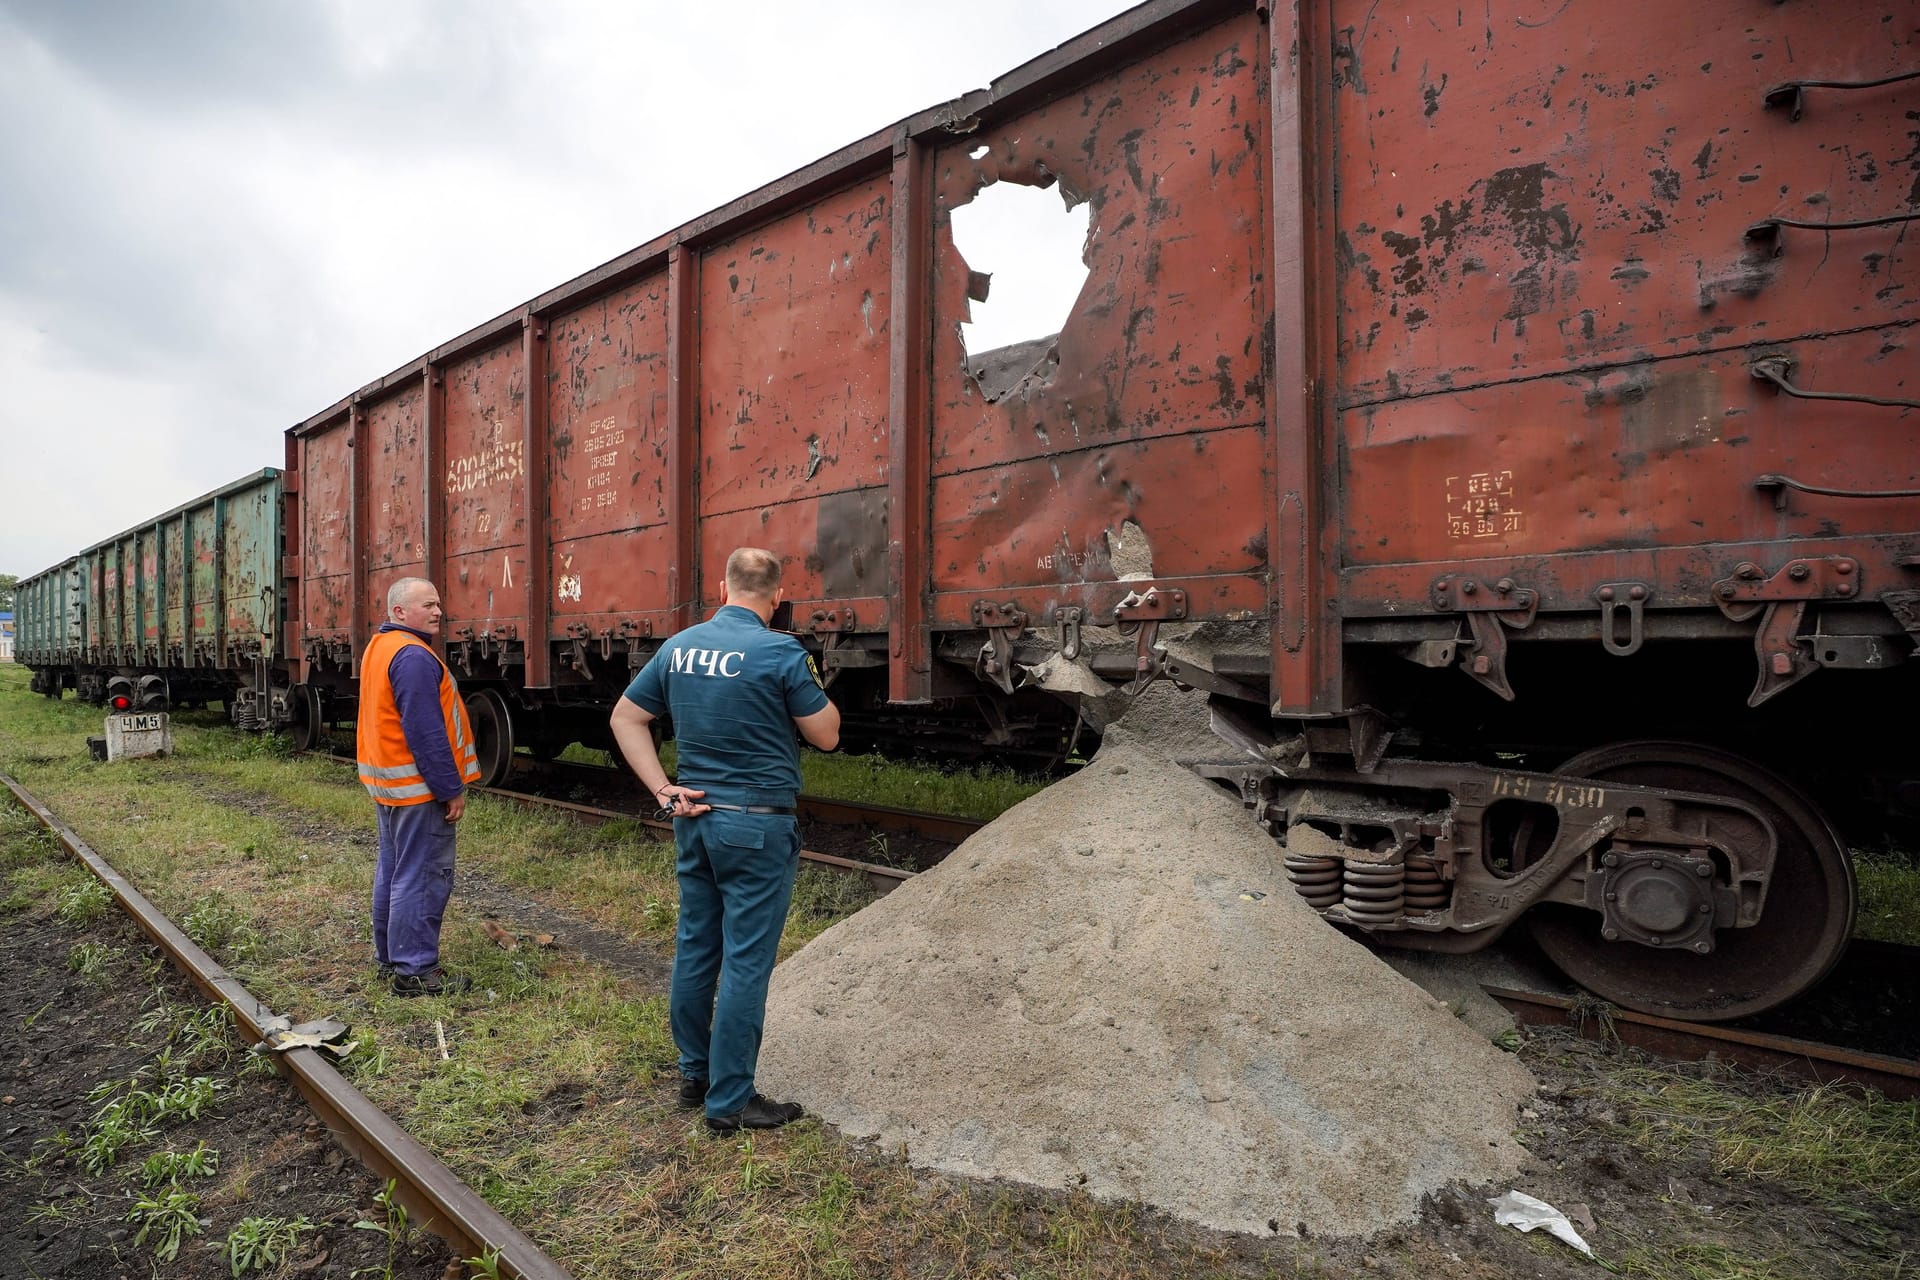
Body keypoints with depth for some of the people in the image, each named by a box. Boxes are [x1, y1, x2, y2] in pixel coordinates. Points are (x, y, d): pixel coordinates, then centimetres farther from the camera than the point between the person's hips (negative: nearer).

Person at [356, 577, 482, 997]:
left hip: (385, 782, 11)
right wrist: (452, 789, -19)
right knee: (422, 877, -3)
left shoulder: (378, 647, 13)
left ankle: (390, 958, 30)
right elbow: (425, 733, -24)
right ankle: (414, 971, 4)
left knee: (392, 870, 18)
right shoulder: (413, 656, -21)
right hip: (418, 787, -11)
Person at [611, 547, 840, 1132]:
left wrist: (662, 791, 7)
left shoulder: (678, 647, 4)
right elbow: (827, 736, -8)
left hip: (695, 818, 7)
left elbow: (625, 718, 11)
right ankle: (730, 1100, 14)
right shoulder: (781, 651, -15)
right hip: (757, 825, -7)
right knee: (746, 962, 3)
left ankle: (695, 1074, 33)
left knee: (695, 949, 17)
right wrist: (814, 684, 7)